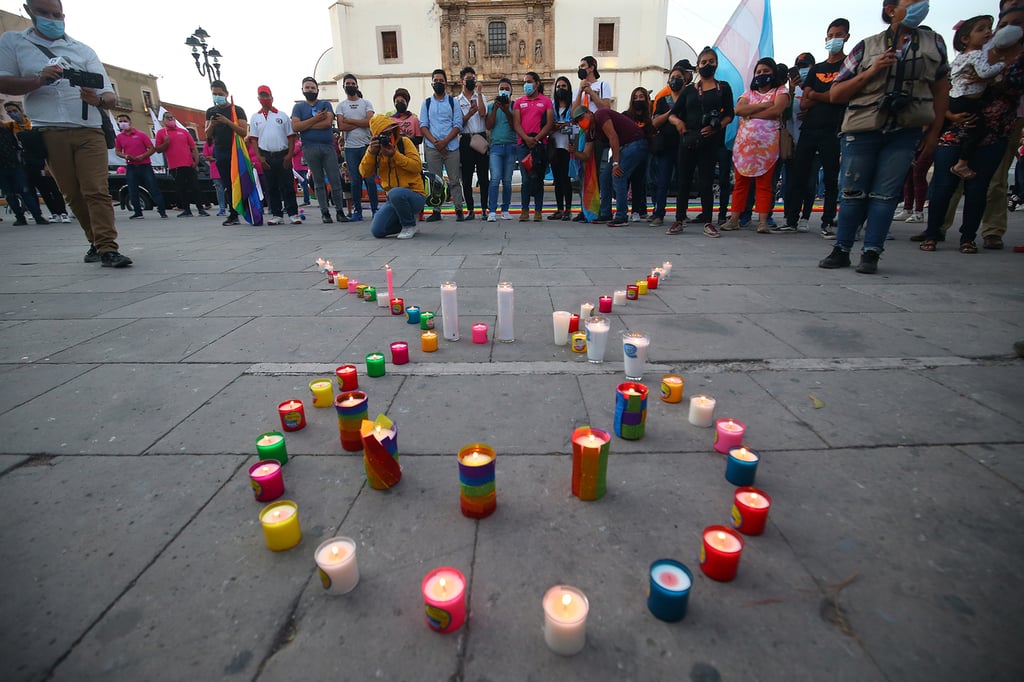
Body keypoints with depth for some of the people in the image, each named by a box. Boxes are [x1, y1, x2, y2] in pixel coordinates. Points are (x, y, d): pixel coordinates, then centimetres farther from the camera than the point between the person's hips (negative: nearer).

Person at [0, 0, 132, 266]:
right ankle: (97, 242, 13)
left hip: (89, 132, -1)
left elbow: (111, 97, 4)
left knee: (97, 191, -14)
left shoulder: (84, 50, 12)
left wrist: (98, 98, -20)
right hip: (50, 134, 1)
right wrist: (40, 80, -15)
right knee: (73, 195, 4)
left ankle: (107, 248, -21)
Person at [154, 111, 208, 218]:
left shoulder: (183, 131, 13)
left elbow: (193, 147, 10)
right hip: (174, 167, 0)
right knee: (181, 189, 2)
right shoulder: (161, 133, 9)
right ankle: (187, 210, 6)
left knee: (195, 187, -1)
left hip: (189, 165, 0)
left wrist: (196, 160, -2)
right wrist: (166, 143, -10)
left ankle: (200, 209, 4)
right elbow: (158, 150, 7)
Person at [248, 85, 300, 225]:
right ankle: (276, 215, 8)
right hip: (266, 157, 2)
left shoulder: (282, 116, 8)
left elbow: (291, 136, 4)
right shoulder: (255, 118, 12)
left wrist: (290, 155, -8)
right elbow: (253, 139, 10)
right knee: (270, 187, 3)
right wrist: (259, 157, -3)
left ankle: (293, 214, 1)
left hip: (283, 155, -2)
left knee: (287, 186, -3)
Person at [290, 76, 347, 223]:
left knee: (335, 180, -4)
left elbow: (328, 122, -6)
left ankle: (339, 211, 4)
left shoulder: (325, 105, 13)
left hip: (328, 146, 0)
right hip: (310, 148, 0)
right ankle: (325, 212, 6)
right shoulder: (298, 107, 13)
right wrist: (315, 119, -7)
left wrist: (305, 125, -3)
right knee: (318, 182, 3)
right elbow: (295, 126, -2)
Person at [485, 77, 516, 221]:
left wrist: (507, 111, -11)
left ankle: (505, 210, 11)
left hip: (511, 146, 1)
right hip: (496, 146, -1)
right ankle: (492, 211, -17)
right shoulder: (491, 106, 14)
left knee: (507, 181, 3)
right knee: (495, 178, -14)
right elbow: (488, 126, 3)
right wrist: (495, 109, -6)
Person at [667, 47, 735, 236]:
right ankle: (679, 220, 9)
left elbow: (729, 115, 4)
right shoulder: (689, 90, 15)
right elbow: (672, 114, 10)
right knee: (684, 180, 2)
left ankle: (708, 222, 3)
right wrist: (677, 121, -13)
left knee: (706, 181, -2)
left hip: (710, 141, -2)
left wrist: (716, 126, -15)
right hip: (687, 140, 2)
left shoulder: (723, 88, 10)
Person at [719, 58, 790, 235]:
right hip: (743, 143, 3)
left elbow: (776, 110, -10)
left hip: (767, 145, -3)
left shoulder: (781, 90, 10)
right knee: (740, 183, 1)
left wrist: (750, 114, -5)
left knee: (764, 184, -5)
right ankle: (734, 219, 3)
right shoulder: (749, 93, 20)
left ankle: (763, 220, -7)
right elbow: (738, 110, -1)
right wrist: (763, 105, -7)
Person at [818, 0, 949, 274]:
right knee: (853, 192, -2)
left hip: (905, 132, 2)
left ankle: (871, 253, -2)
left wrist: (934, 131, 8)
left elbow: (941, 89, 16)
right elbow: (835, 94, 3)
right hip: (862, 129, -2)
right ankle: (841, 249, 7)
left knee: (885, 193, -4)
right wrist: (870, 72, -10)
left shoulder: (933, 42, 13)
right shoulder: (867, 47, 5)